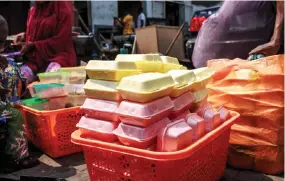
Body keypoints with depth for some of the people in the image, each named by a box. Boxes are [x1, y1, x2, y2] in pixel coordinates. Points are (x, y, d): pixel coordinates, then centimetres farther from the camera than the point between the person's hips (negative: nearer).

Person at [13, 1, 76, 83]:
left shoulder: (64, 9, -6)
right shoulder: (33, 10, 14)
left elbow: (60, 41, -12)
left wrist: (32, 45, -12)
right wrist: (25, 35, 5)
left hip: (58, 55, -5)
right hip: (36, 57, 5)